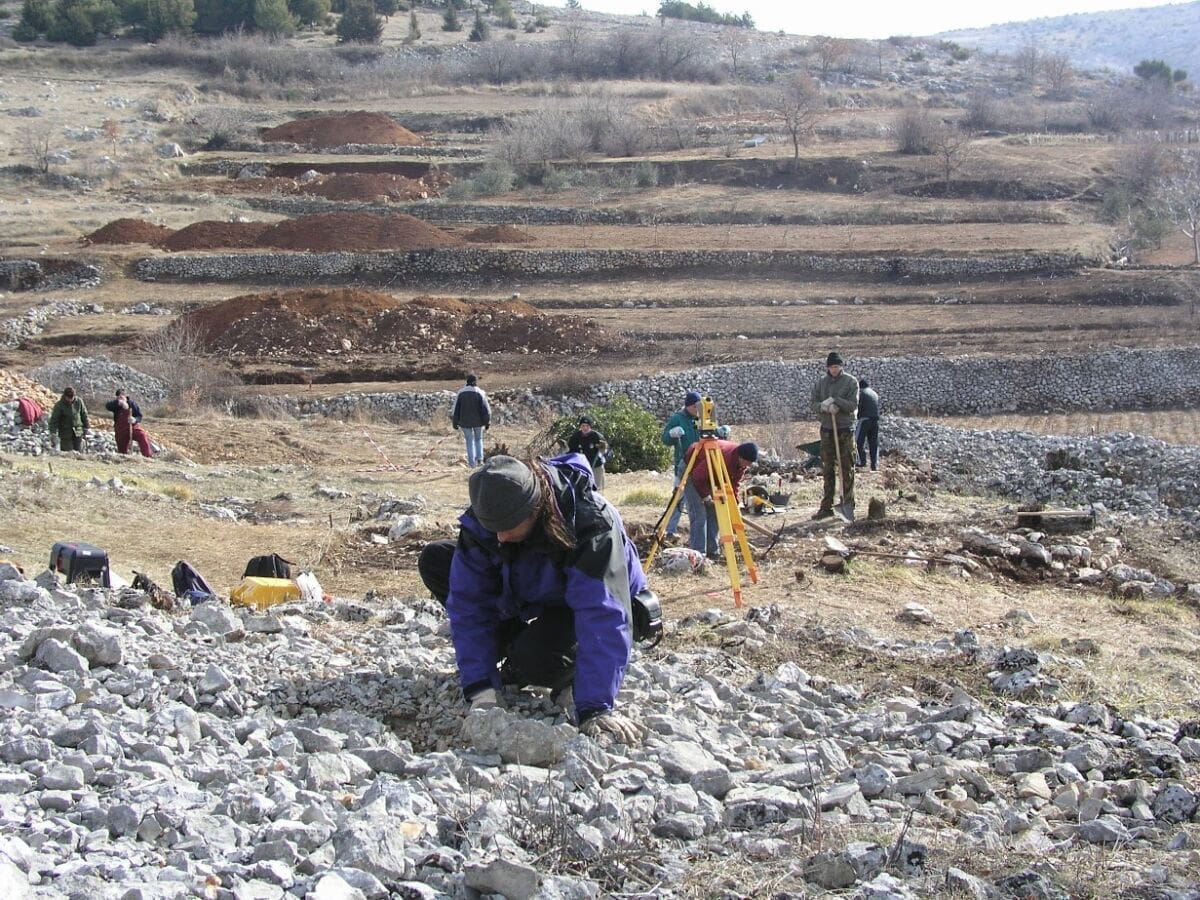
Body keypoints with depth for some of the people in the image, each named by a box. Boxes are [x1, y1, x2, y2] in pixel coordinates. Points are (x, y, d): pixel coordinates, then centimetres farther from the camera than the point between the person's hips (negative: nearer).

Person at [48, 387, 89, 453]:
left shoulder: (79, 401, -2)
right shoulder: (59, 405, -12)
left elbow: (84, 415, 10)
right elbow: (54, 419, -10)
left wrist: (85, 429, 11)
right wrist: (53, 432, -20)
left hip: (78, 433, 3)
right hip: (65, 434, -3)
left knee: (79, 453, 1)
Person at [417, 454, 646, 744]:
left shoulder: (592, 525, -39)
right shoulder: (483, 520, -26)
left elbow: (604, 617, -43)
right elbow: (469, 602, -23)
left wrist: (594, 709, -49)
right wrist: (481, 689, -31)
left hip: (583, 600, -6)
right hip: (530, 597, 6)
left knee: (536, 656, -38)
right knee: (434, 560, -11)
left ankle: (570, 673, -1)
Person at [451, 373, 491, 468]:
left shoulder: (460, 393, -5)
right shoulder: (480, 393, -11)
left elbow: (456, 409, -2)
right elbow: (486, 408, -12)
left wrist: (455, 423, 6)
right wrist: (487, 422, -4)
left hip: (465, 421, 1)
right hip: (478, 421, -1)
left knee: (470, 441, 12)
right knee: (478, 439, 22)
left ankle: (472, 463, 7)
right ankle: (479, 458, 10)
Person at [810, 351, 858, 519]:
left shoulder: (851, 381, -3)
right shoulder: (820, 382, 7)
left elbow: (853, 405, -11)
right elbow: (814, 405, 2)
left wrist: (834, 400, -20)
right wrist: (825, 406, -18)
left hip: (845, 430, -3)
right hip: (827, 430, 3)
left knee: (847, 469, -1)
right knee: (828, 470, 6)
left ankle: (848, 504, 4)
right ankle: (826, 507, 9)